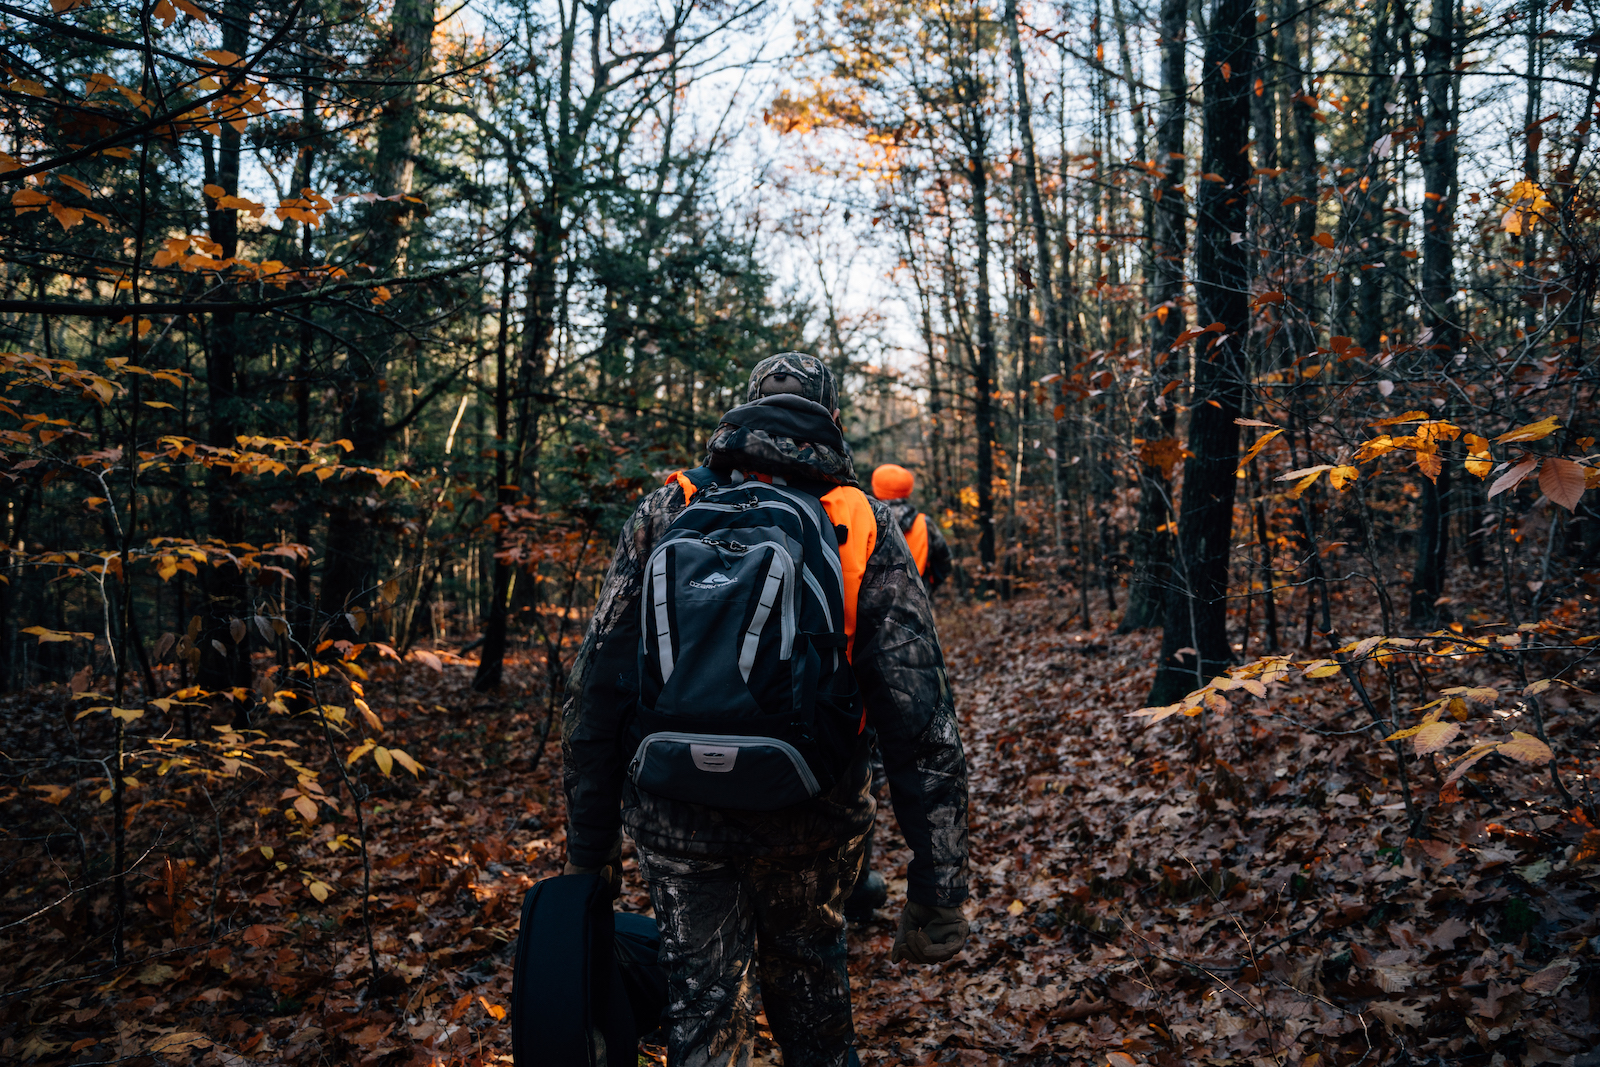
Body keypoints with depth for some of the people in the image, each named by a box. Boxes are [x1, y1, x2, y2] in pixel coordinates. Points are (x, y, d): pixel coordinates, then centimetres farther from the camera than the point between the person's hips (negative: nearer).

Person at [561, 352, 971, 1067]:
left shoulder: (666, 512, 0)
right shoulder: (867, 530, -4)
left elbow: (595, 693, -2)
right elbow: (919, 720, -11)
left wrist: (589, 849, 6)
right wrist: (940, 891, -7)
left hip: (677, 817, 0)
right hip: (810, 820, 0)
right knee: (809, 978, 25)